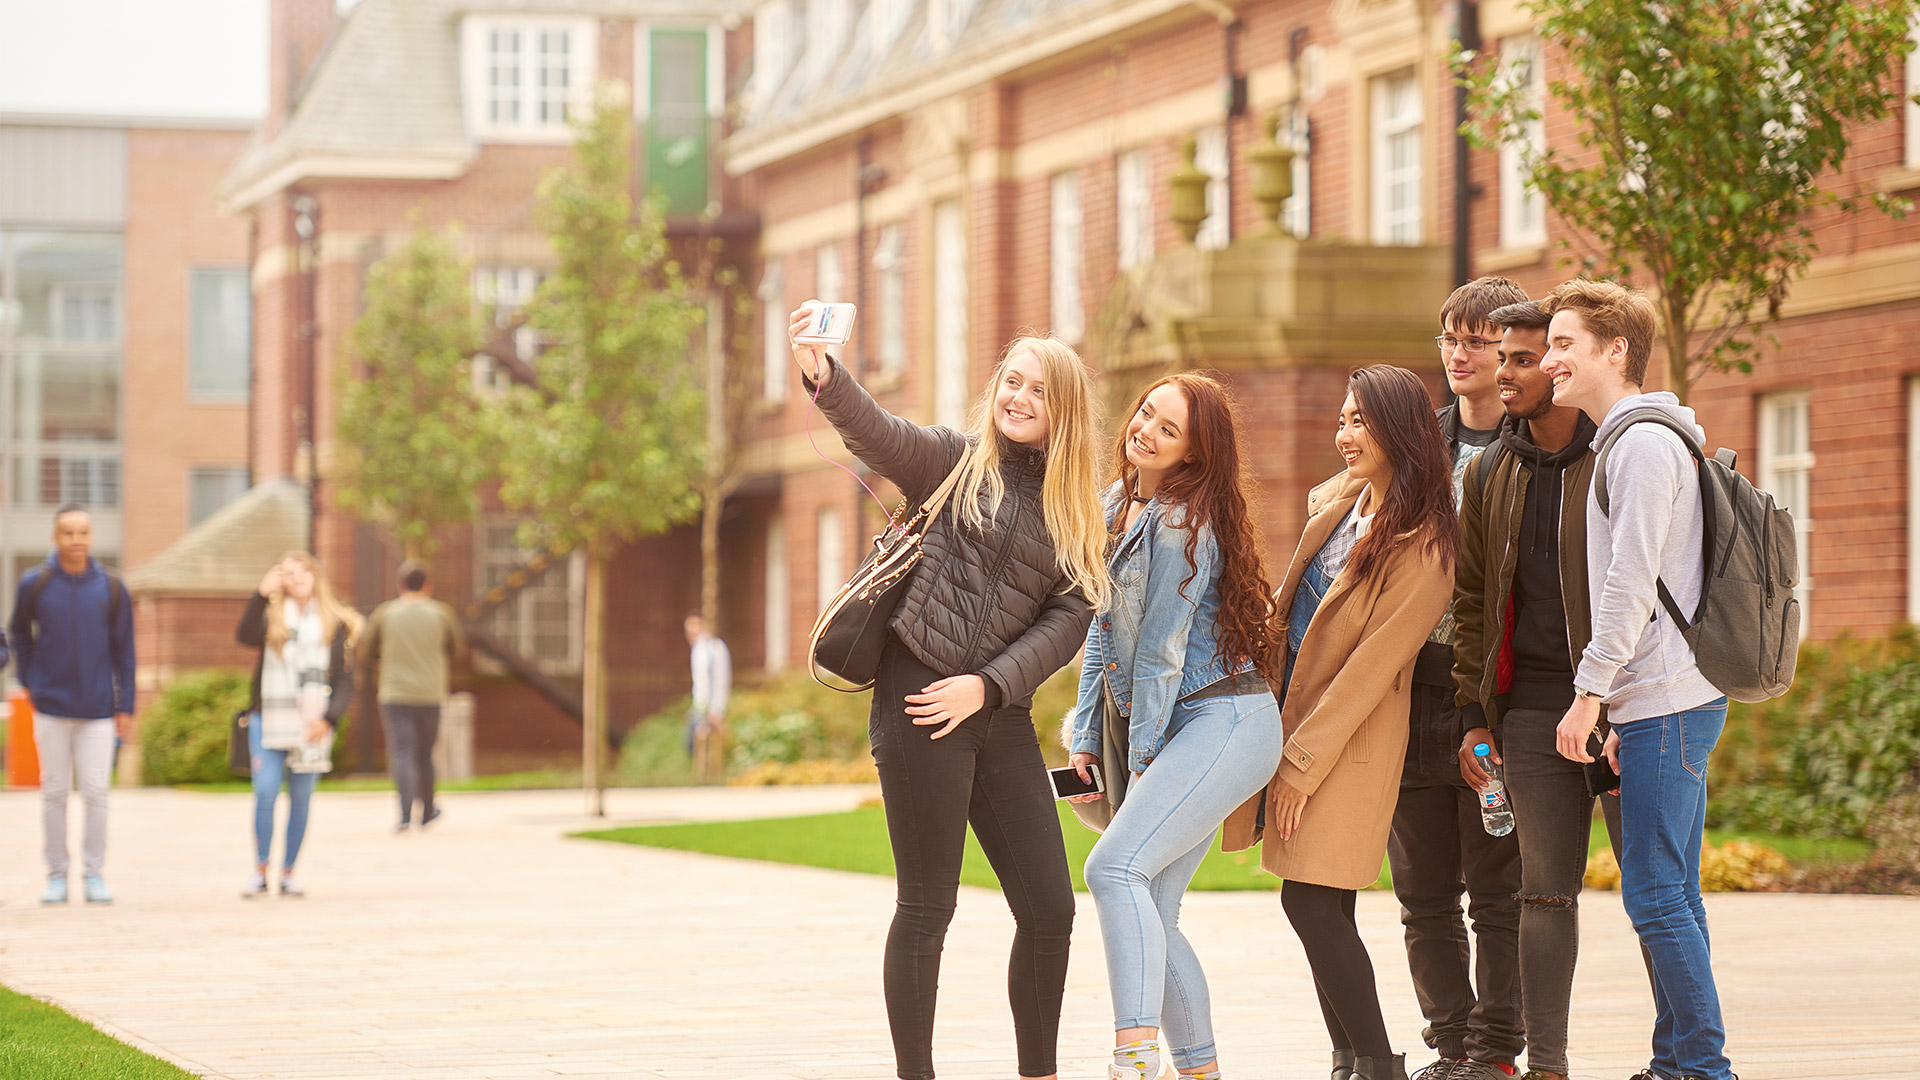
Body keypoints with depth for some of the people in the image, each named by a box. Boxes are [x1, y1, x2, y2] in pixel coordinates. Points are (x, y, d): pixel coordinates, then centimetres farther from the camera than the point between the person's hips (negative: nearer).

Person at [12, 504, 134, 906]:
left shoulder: (111, 588, 0)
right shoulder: (34, 585, -2)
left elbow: (124, 649, 4)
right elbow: (20, 635, 13)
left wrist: (126, 707, 2)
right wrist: (30, 683, 7)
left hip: (98, 710, 0)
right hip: (51, 708, 0)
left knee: (96, 793, 0)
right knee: (54, 793, 4)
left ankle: (93, 873, 8)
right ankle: (57, 873, 11)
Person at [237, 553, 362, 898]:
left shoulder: (334, 624, 8)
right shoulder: (272, 617, 6)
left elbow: (345, 680, 5)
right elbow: (246, 636, -16)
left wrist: (328, 719, -8)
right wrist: (261, 595, -25)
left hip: (312, 727, 1)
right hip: (269, 722, -1)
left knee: (301, 800, 3)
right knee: (266, 792, -10)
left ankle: (288, 874, 9)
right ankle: (259, 872, -2)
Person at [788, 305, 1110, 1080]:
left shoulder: (1078, 515, 12)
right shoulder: (954, 461, 2)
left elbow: (1067, 622, 4)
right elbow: (876, 434, -17)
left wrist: (986, 687, -11)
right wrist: (825, 378, -38)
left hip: (1000, 716, 5)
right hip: (918, 697, -4)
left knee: (1049, 908, 5)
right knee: (927, 908, -3)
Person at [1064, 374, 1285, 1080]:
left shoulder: (1183, 524, -14)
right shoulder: (1117, 502, 13)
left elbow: (1160, 651, -12)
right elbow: (1103, 626, 19)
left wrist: (1143, 756, -7)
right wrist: (1085, 736, 14)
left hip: (1224, 722, -9)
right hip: (1184, 733, 9)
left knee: (1115, 867, -25)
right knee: (1150, 914, 4)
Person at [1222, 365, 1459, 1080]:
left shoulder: (1422, 551, -17)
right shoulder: (1336, 500, 8)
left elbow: (1370, 669, -18)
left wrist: (1301, 763, -17)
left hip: (1347, 740, -7)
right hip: (1294, 713, 8)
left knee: (1312, 903, -11)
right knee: (1316, 910, 8)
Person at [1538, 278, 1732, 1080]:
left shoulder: (1645, 444, -12)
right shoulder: (1622, 443, 19)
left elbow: (1631, 583, -19)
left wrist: (1588, 693, -17)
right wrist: (1618, 707, 19)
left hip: (1667, 702, -10)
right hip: (1658, 704, 10)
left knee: (1654, 892, -9)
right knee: (1671, 893, 11)